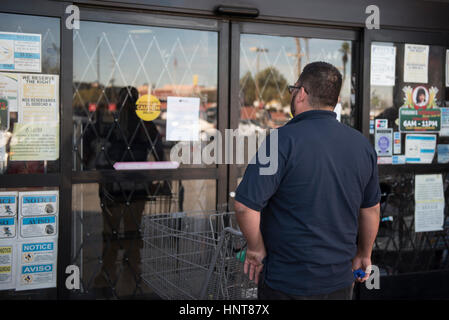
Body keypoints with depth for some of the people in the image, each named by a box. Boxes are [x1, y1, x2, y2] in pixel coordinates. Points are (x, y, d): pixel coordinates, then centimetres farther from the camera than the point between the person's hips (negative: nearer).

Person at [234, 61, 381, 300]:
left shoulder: (284, 140, -18)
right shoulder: (362, 144, 1)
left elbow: (246, 205, -23)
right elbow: (371, 209, 11)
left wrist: (256, 249, -7)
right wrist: (363, 254, 24)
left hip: (288, 283, -5)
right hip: (340, 280, 5)